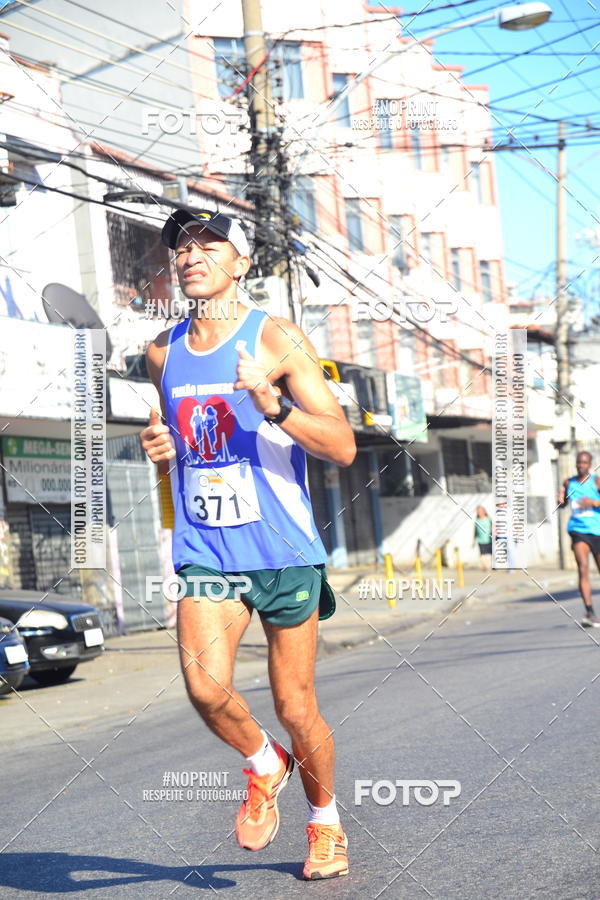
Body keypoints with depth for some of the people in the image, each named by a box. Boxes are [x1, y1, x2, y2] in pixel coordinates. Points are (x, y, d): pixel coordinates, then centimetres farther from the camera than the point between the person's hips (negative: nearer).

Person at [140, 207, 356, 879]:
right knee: (206, 687, -19)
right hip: (206, 553, 3)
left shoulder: (276, 340, -6)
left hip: (283, 551, -3)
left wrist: (274, 405, -27)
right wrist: (162, 450, 1)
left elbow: (342, 447, -11)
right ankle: (263, 765, 13)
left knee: (295, 708, 6)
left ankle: (325, 823, 33)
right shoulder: (163, 353, 10)